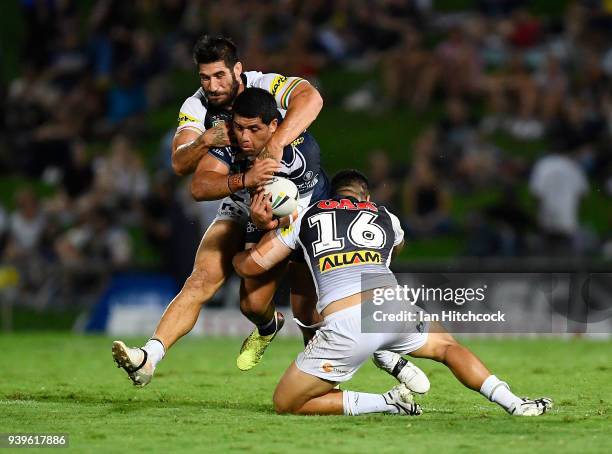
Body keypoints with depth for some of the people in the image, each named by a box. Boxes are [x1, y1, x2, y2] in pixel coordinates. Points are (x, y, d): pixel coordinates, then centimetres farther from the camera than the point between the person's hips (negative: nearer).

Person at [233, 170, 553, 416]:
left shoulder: (306, 217, 23)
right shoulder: (385, 218, 28)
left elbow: (250, 265, 24)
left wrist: (238, 256, 48)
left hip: (346, 324, -3)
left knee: (285, 404, 10)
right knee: (447, 346, 34)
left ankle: (385, 403, -3)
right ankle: (513, 403, 14)